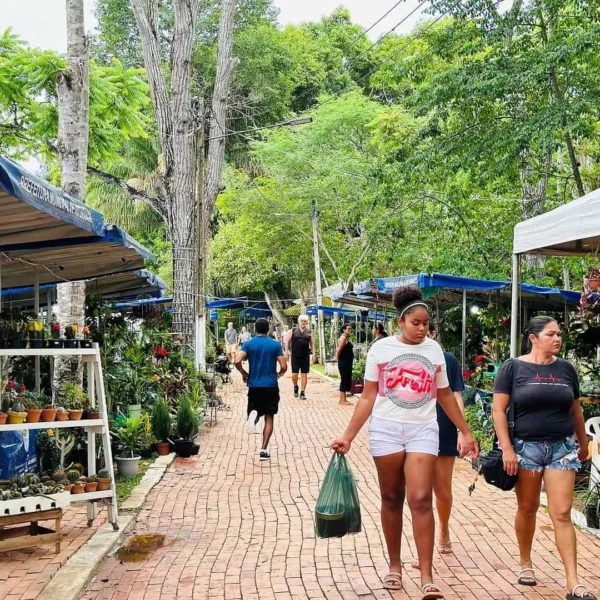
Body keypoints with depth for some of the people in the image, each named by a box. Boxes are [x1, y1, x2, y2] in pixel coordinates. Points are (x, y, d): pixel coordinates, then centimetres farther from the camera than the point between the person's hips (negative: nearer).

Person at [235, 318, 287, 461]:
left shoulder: (248, 344, 0)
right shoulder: (275, 345, -1)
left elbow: (237, 361, -14)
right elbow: (284, 366, -6)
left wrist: (244, 373, 5)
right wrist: (279, 374, 16)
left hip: (254, 386, 1)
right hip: (271, 386, -1)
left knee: (256, 412, 16)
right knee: (269, 418, 7)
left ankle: (253, 415, -21)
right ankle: (264, 450, -2)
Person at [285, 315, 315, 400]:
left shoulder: (309, 332, 8)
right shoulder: (293, 331, 3)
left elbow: (312, 344, 13)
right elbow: (287, 341, 6)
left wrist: (313, 354, 4)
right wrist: (286, 352, -2)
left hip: (305, 357, 2)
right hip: (295, 356, -2)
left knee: (304, 374, 1)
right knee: (294, 374, -5)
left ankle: (302, 392, 9)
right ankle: (295, 387, 24)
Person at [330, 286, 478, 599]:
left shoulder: (434, 349, 5)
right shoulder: (381, 348, -1)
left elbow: (445, 395, 14)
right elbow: (368, 397, 0)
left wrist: (466, 432, 14)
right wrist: (348, 436, -5)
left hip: (423, 431, 1)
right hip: (386, 429, 0)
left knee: (421, 500, -8)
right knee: (392, 499, 9)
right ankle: (394, 566, 25)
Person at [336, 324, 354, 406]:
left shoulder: (347, 338, 15)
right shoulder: (343, 338, -15)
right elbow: (339, 350, -21)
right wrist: (338, 358, -9)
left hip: (348, 363, 10)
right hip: (344, 363, -10)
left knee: (347, 380, 12)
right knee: (344, 380, -6)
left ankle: (343, 399, 17)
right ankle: (342, 400, -2)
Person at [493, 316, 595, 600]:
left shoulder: (566, 368, 6)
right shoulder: (513, 367, -4)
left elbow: (575, 409, 16)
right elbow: (499, 409, -8)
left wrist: (583, 443, 22)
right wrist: (506, 448, -14)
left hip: (562, 448, 2)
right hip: (526, 447, -2)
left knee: (562, 513, -3)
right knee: (527, 508, 11)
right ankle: (525, 563, 31)